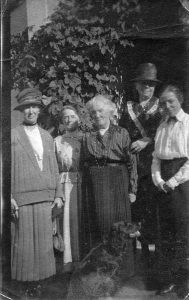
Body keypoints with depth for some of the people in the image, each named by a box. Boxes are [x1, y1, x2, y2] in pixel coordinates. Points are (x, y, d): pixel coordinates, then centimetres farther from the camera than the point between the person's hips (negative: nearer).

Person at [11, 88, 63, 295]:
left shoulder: (47, 137, 16)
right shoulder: (12, 135, 2)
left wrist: (58, 194, 9)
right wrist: (9, 197, -9)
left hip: (45, 198, 4)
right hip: (22, 199, -4)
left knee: (44, 241, 7)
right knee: (24, 243, 3)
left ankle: (40, 279, 21)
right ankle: (27, 281, 19)